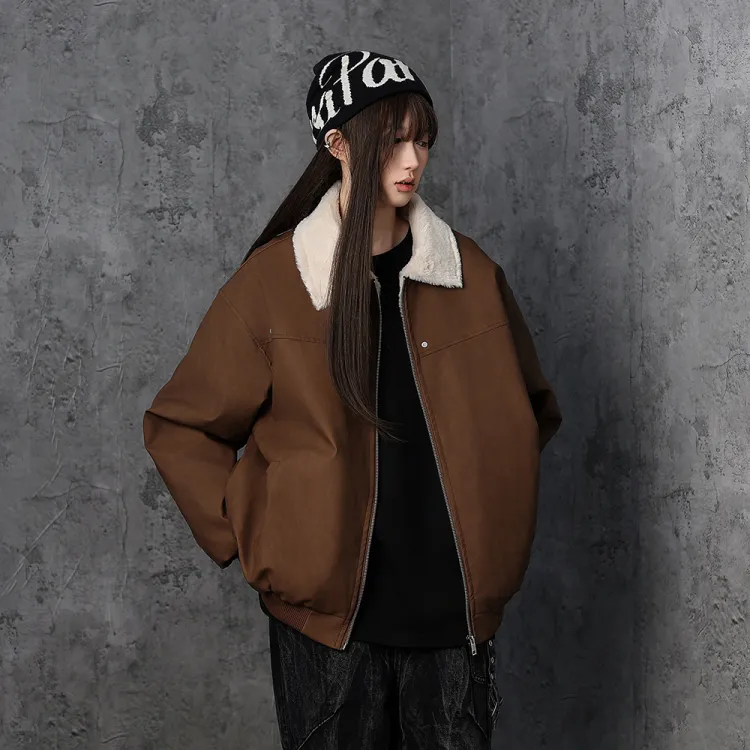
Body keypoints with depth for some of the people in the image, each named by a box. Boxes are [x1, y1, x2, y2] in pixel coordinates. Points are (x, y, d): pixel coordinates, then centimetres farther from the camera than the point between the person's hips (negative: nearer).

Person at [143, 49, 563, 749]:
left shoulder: (472, 273, 3)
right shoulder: (273, 279, -5)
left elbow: (532, 412, 17)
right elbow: (179, 425, 2)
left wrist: (493, 526, 10)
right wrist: (248, 539, -3)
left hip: (455, 608, 2)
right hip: (325, 611, -2)